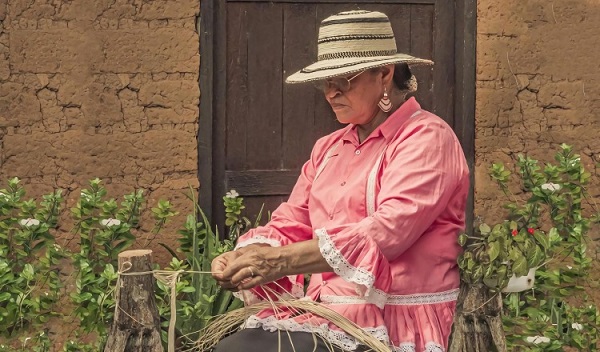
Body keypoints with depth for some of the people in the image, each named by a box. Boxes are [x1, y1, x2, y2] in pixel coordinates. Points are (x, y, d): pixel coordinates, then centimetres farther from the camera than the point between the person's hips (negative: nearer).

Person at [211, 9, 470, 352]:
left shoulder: (426, 137, -7)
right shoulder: (328, 148, 17)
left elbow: (387, 231, -20)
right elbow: (290, 225, 14)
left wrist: (283, 260, -26)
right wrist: (249, 256, -10)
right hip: (324, 313, 6)